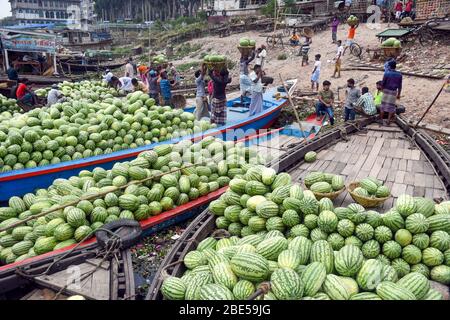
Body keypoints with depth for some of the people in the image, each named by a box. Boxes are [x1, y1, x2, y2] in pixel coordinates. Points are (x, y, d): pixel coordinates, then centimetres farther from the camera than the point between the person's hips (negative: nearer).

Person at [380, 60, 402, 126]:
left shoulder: (386, 73, -10)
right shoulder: (399, 75, 0)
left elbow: (382, 83, -7)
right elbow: (400, 85, 3)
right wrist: (399, 94, 11)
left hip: (386, 91, -2)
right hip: (394, 92, 2)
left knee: (383, 105, 7)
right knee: (391, 106, 6)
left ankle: (381, 119, 12)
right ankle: (388, 121, 7)